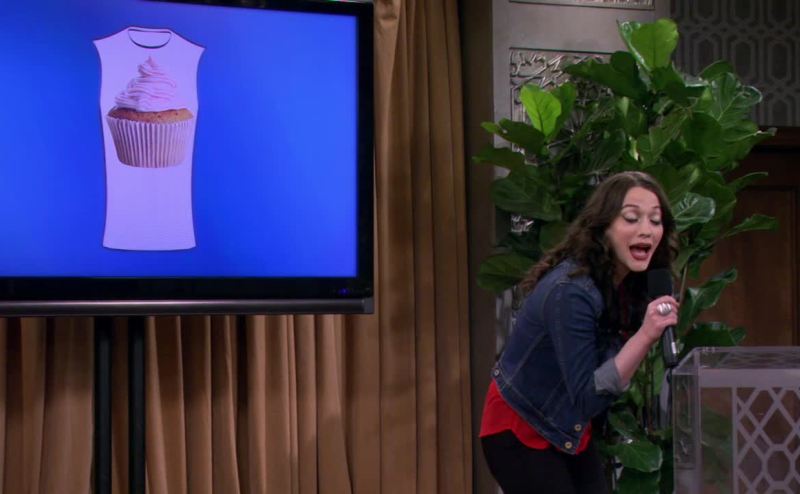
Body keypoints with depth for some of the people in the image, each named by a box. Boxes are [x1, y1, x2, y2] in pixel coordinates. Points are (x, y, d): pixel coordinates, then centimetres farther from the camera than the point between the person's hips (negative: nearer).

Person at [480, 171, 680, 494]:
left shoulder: (631, 285, -4)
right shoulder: (571, 290, -29)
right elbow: (586, 396, -29)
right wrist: (645, 336, -37)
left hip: (568, 429, 8)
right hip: (520, 433, -8)